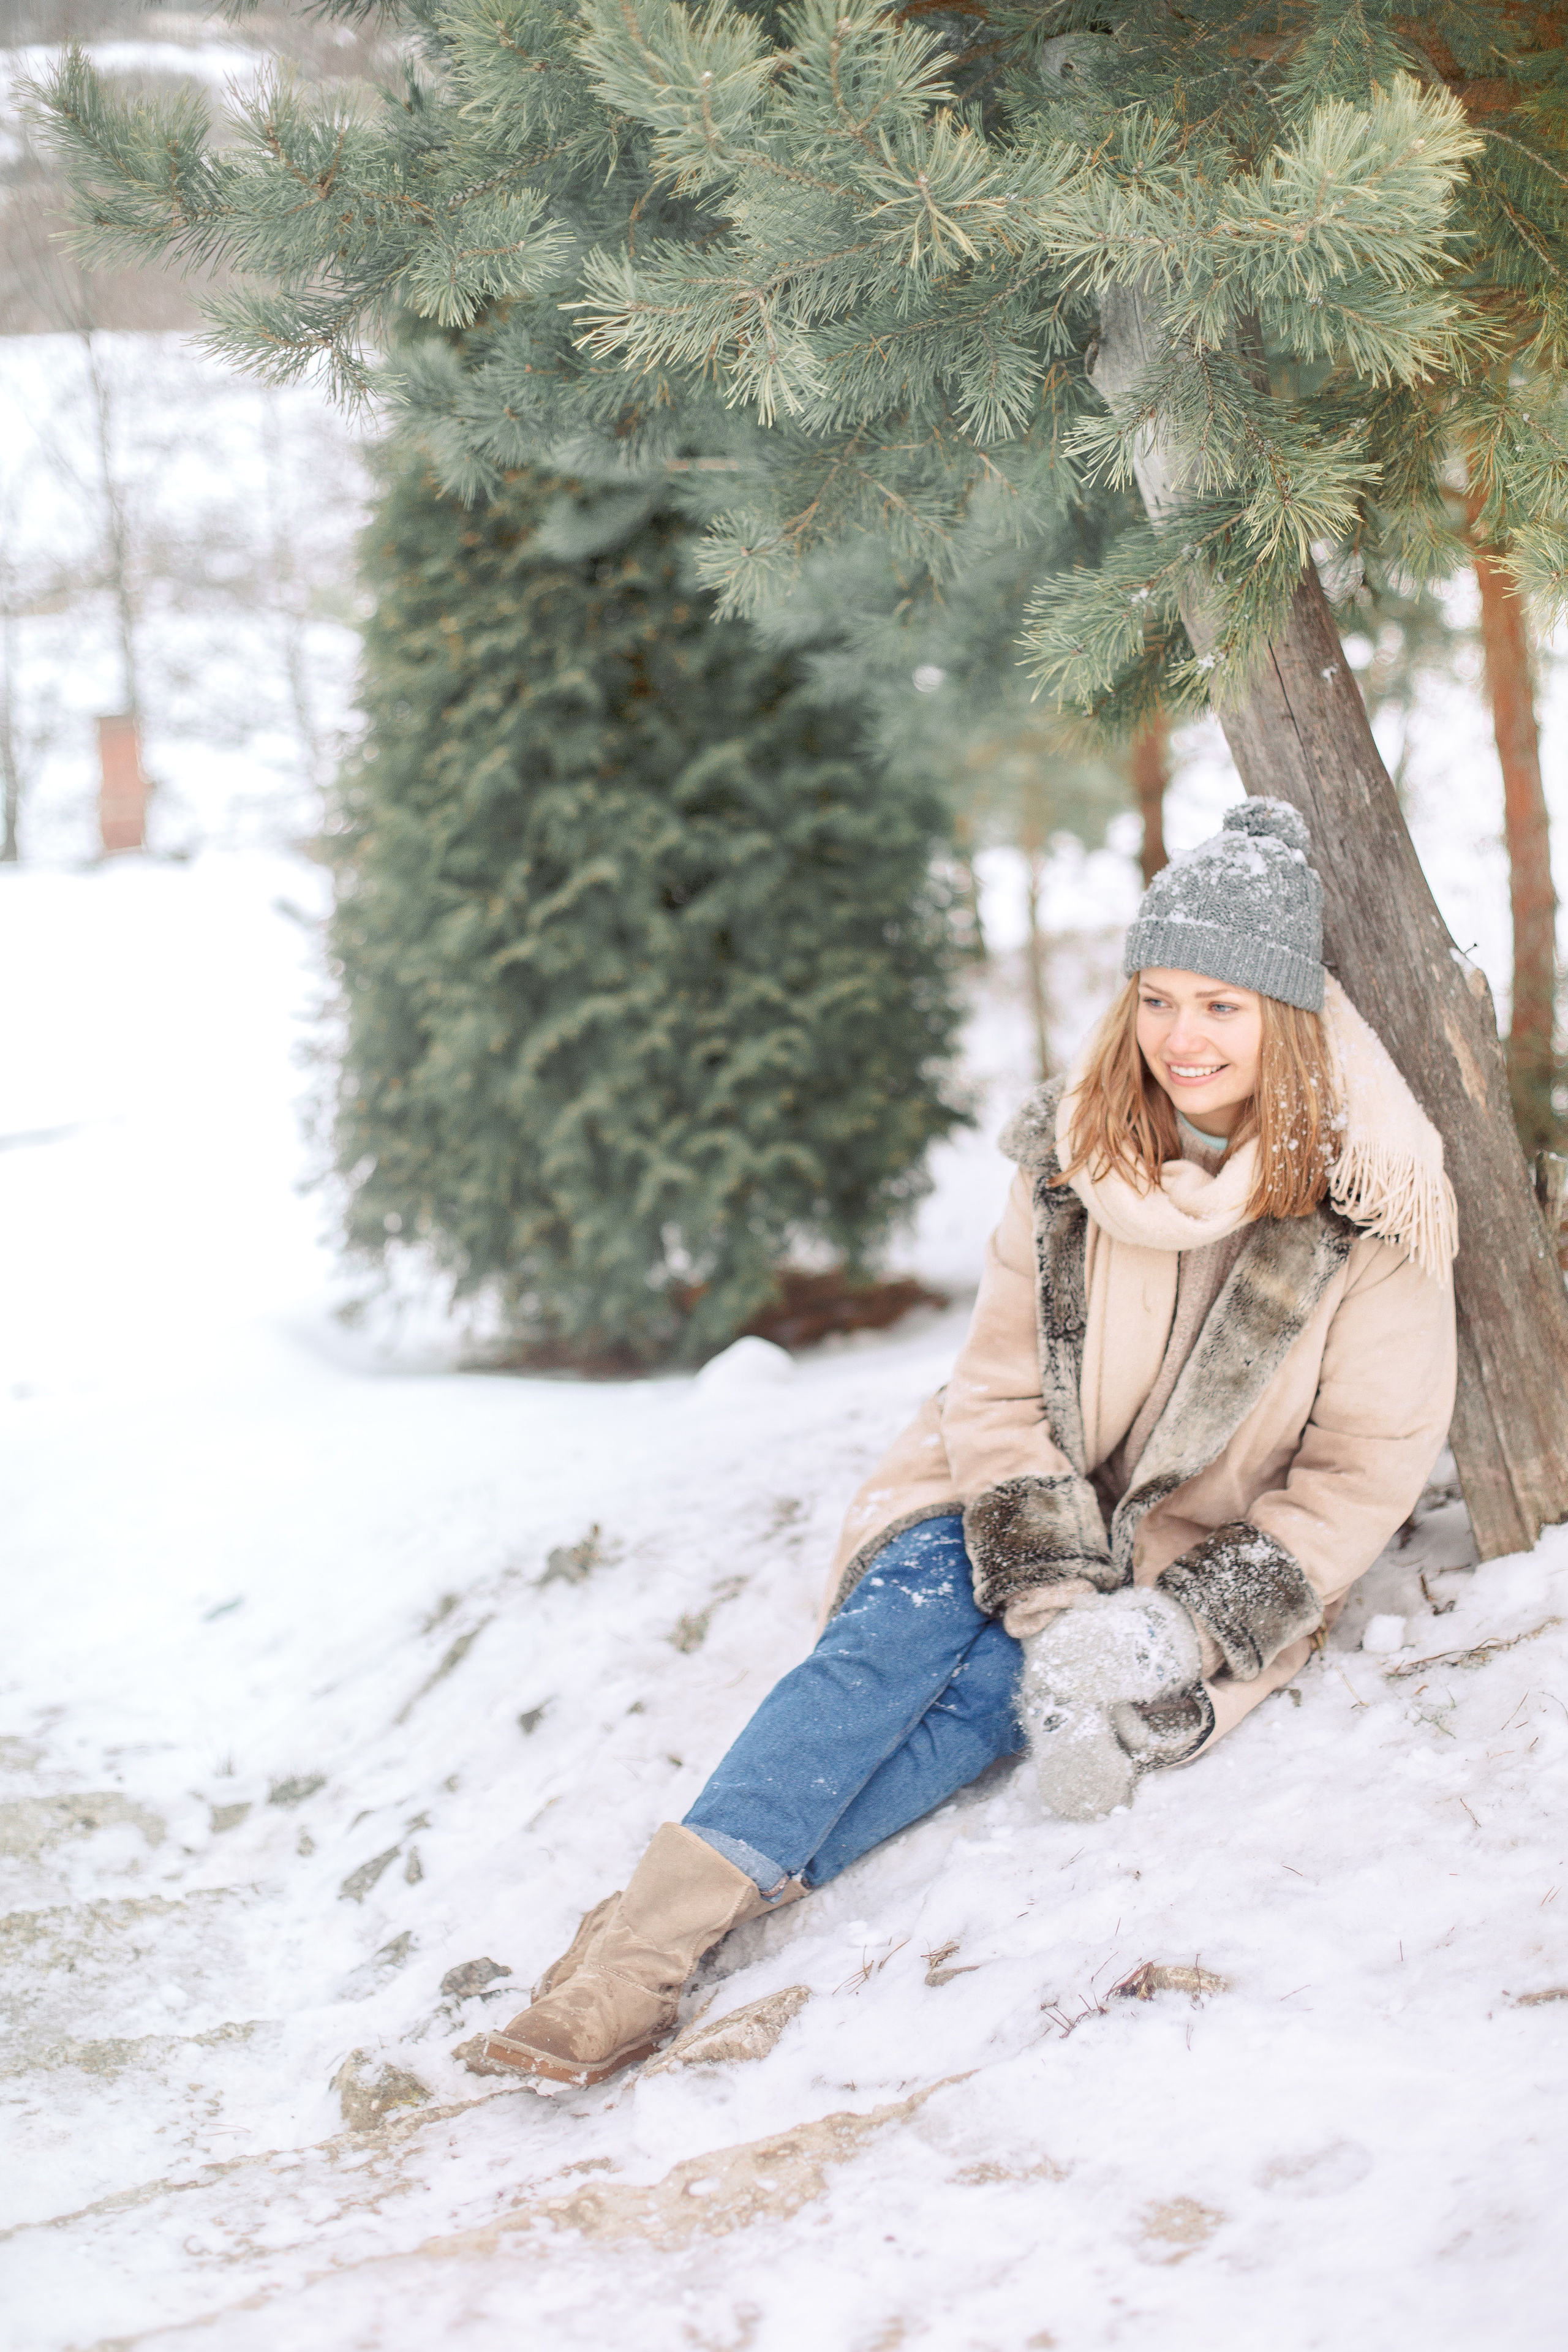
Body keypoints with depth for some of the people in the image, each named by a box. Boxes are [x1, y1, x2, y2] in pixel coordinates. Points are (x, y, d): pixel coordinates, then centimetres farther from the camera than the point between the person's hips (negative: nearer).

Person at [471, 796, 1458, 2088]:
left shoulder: (1373, 1209, -13)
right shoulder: (1073, 1153, -4)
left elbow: (1364, 1473, -10)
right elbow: (1001, 1392, -4)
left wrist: (1184, 1632, -20)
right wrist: (1056, 1596, -19)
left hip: (1213, 1569, -3)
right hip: (1027, 1530, 3)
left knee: (994, 1683, -29)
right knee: (904, 1634, -27)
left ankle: (698, 1913, -39)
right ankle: (647, 1927, -39)